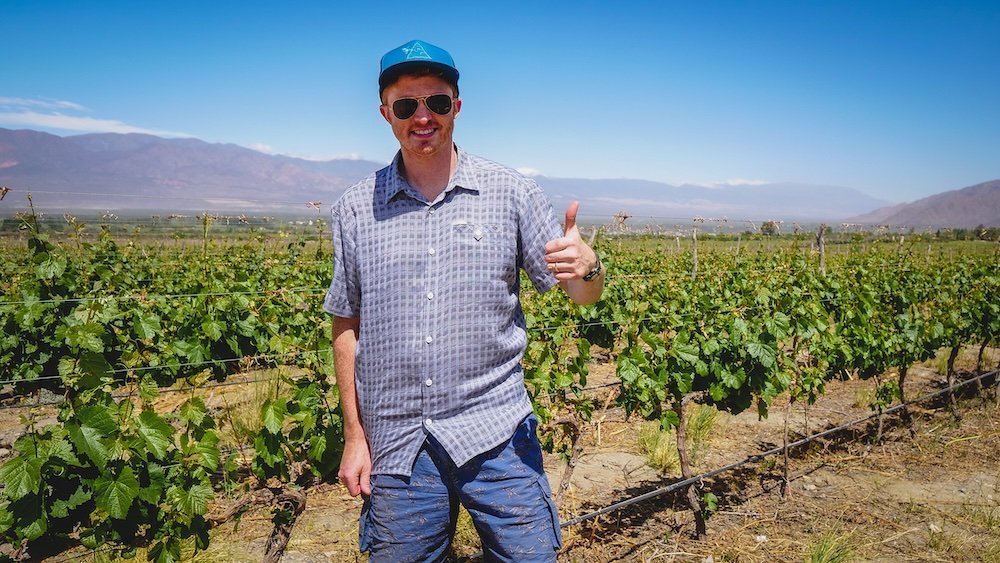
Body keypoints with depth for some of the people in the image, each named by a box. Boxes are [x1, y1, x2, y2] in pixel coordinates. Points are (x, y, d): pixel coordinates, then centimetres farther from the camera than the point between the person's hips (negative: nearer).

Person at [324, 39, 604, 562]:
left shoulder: (512, 192, 0)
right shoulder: (355, 208, 3)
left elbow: (583, 295, 1)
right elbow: (346, 326, 7)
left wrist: (588, 265, -23)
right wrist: (355, 436, 7)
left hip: (497, 436, -1)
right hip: (395, 445, 1)